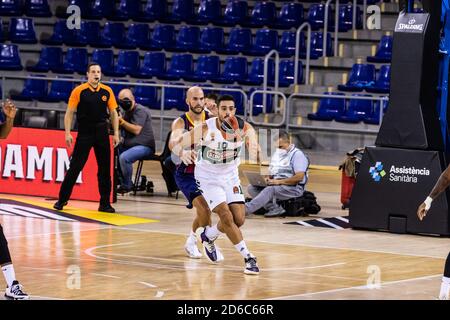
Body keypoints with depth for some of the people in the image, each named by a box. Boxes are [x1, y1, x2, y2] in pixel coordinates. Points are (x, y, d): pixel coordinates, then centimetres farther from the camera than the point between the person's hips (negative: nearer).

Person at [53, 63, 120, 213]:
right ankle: (62, 199, 8)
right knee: (75, 167, -2)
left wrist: (116, 133, 3)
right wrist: (67, 133, -10)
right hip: (84, 133, -3)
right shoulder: (79, 91, -4)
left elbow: (113, 113, 10)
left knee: (105, 169, 3)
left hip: (102, 133, 3)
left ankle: (105, 203, 10)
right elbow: (69, 113, -3)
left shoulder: (107, 91, 4)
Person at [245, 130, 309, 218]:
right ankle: (275, 208, -27)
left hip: (293, 188, -8)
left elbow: (299, 177, -17)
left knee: (270, 189, -36)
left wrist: (279, 181, -21)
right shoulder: (276, 155, 20)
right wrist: (268, 179, 0)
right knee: (252, 188, -13)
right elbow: (272, 173, 25)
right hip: (276, 186, 8)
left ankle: (246, 209, -46)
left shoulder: (297, 154, -6)